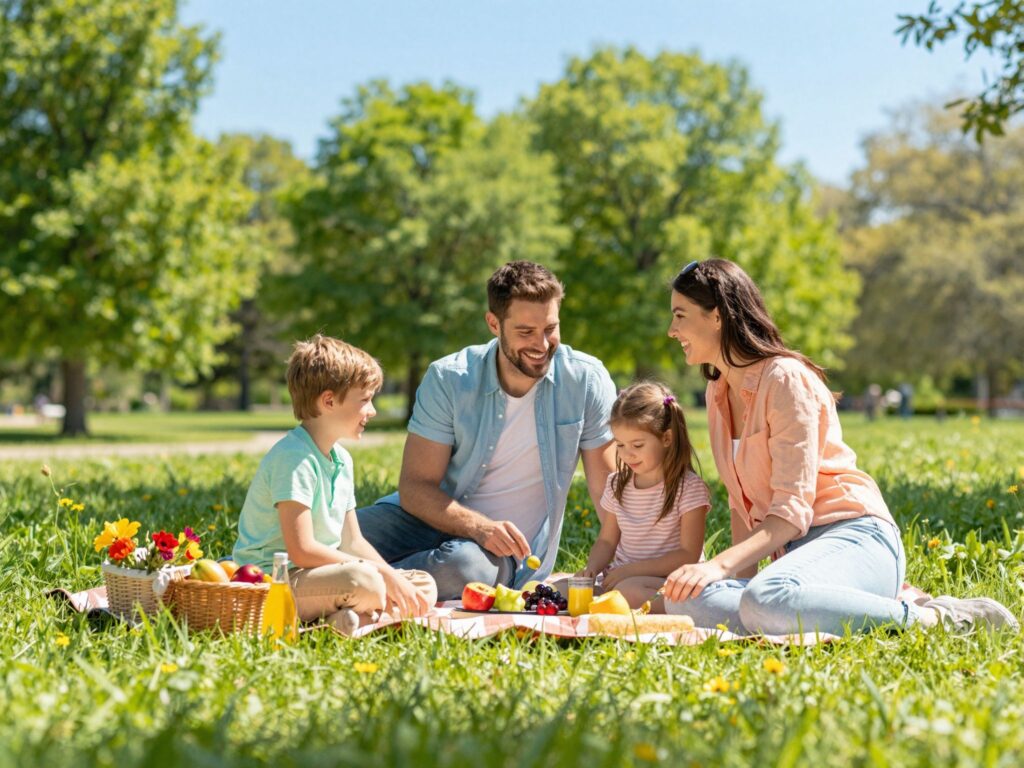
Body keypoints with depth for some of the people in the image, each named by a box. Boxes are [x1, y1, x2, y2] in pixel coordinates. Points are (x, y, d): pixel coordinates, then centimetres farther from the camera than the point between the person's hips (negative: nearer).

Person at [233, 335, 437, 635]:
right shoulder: (293, 458, -17)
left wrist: (394, 579, -1)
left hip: (324, 574, 10)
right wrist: (383, 573, -19)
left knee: (425, 588, 1)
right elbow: (302, 551, -23)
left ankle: (344, 619, -14)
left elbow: (353, 543, 16)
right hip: (272, 581, -10)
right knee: (364, 581, -37)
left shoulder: (341, 459, 13)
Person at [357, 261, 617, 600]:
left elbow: (608, 489, -6)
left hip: (507, 549, 0)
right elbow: (414, 486, -11)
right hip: (436, 518, 0)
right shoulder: (448, 379, -9)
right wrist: (479, 527, -29)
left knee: (461, 564, -37)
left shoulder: (586, 379, -9)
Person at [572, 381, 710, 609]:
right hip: (620, 576, 6)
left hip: (668, 581, -6)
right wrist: (591, 568, -8)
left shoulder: (689, 487, -9)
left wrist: (630, 569, -18)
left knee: (629, 591, -38)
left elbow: (689, 555, -14)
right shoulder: (617, 484, 10)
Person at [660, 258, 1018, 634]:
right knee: (682, 601, -22)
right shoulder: (718, 392, 15)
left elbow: (792, 511, -18)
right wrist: (738, 576, -2)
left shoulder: (784, 379, -10)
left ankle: (934, 617, -18)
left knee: (768, 598, -41)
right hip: (796, 548, 8)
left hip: (855, 538, -8)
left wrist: (720, 565, -29)